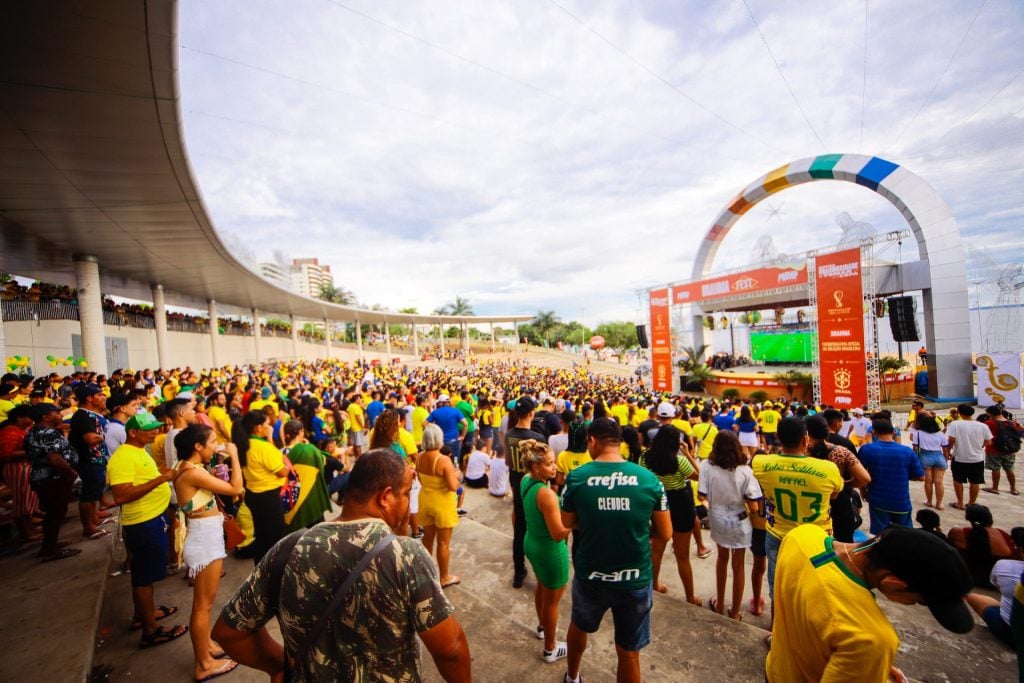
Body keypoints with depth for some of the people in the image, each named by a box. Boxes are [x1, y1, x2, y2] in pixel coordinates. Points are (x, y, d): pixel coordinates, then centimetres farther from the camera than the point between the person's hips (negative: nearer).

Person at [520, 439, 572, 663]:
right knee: (552, 600, 17)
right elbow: (558, 534, -29)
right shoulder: (547, 494, -34)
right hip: (550, 551, -8)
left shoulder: (525, 481, -8)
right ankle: (550, 649, 39)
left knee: (541, 586, 33)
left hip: (531, 543, 8)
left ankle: (542, 626, 57)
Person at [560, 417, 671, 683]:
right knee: (628, 652, 21)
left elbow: (567, 524, -2)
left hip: (589, 575, 1)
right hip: (635, 579, 0)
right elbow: (665, 533, -4)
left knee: (579, 626, 30)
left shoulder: (576, 477, -15)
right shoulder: (649, 478, -13)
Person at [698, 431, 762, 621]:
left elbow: (702, 495, -13)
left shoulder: (707, 467, -18)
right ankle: (734, 612, 32)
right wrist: (739, 496, 1)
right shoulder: (744, 471, -20)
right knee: (738, 565, 17)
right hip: (739, 521, -1)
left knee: (722, 557, 26)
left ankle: (720, 604, 40)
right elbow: (752, 501, -19)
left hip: (717, 519, 2)